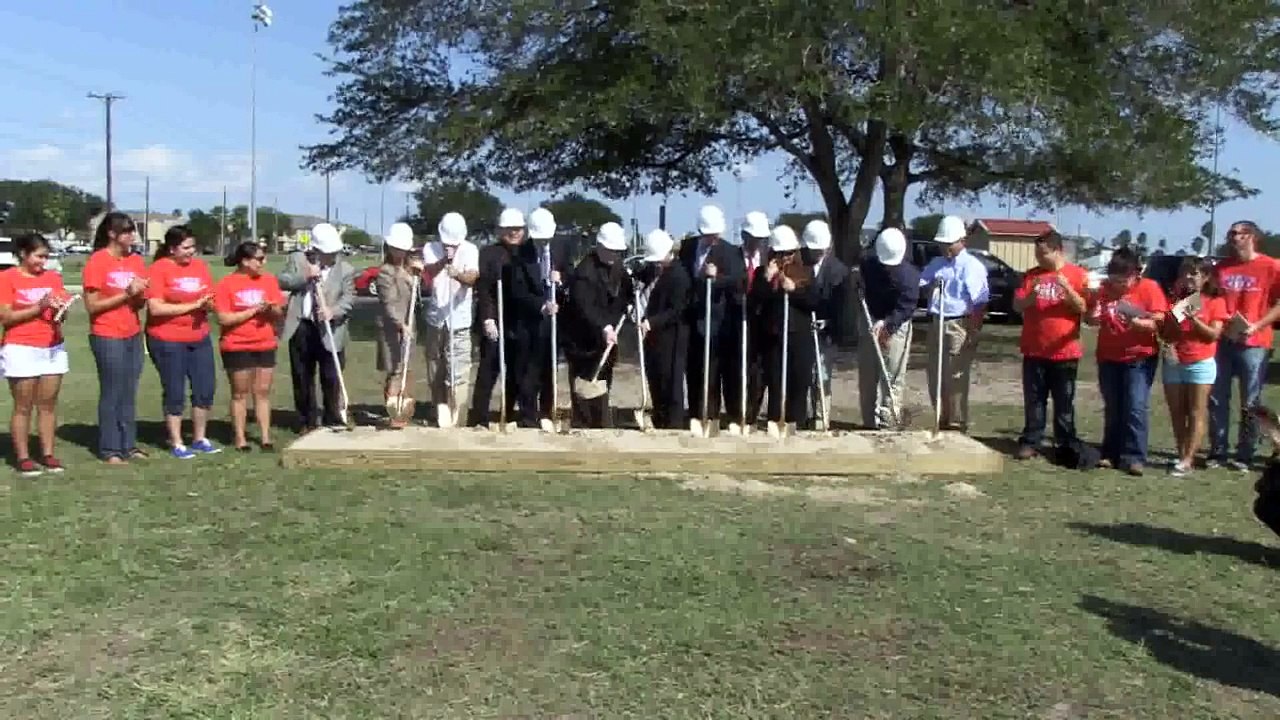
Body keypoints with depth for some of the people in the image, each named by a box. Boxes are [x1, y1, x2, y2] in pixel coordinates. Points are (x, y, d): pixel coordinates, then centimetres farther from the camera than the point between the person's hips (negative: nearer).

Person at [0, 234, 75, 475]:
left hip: (53, 348, 4)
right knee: (23, 407, 0)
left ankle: (48, 454, 11)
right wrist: (38, 307, -16)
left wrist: (60, 308, -12)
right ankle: (22, 458, 5)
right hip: (21, 349, -4)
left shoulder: (53, 277, 10)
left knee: (49, 404, 6)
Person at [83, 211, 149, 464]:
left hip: (133, 335, 6)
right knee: (112, 393, 0)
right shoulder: (96, 262, -10)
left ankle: (128, 445, 16)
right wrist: (126, 294, -16)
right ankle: (109, 449, 7)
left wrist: (139, 294, -10)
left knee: (129, 393, 9)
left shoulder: (136, 260, 7)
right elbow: (92, 306, -11)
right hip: (107, 338, -6)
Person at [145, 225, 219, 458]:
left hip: (200, 338, 5)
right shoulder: (159, 269, -10)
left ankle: (199, 439, 25)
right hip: (167, 341, -5)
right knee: (174, 393, 5)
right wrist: (193, 305, -19)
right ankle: (176, 444, 17)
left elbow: (210, 300, 11)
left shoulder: (200, 266, 5)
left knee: (205, 389, 8)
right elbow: (156, 308, -18)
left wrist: (208, 305, -13)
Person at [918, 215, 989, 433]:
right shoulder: (937, 263, 14)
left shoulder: (972, 266, -8)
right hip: (936, 324, 7)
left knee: (955, 379, -4)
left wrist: (974, 332, -18)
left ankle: (957, 425, 5)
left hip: (959, 326, -7)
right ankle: (942, 422, 25)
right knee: (935, 377, 12)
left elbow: (980, 303, -12)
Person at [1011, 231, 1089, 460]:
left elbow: (1083, 308, -6)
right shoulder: (1031, 275, 7)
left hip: (1065, 351, -2)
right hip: (1034, 351, 2)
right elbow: (1017, 306, 3)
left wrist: (1067, 288, -21)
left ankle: (1066, 444, 13)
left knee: (1064, 402, 6)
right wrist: (1031, 295, -17)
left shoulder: (1076, 274, -1)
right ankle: (1030, 442, 8)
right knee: (1034, 401, 4)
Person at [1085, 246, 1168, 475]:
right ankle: (1110, 454, 16)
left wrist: (1138, 323, -33)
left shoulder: (1149, 287, -8)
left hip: (1140, 358, -4)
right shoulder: (1103, 289, 3)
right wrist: (1093, 317, -13)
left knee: (1136, 408, -9)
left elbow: (1159, 322, -13)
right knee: (1112, 409, 9)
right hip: (1108, 358, 4)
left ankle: (1134, 457, -5)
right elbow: (1089, 318, 11)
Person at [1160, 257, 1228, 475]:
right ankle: (1181, 456, 10)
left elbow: (1213, 335, -8)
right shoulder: (1176, 300, 12)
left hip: (1201, 364, -4)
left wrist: (1193, 318, -19)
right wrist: (1174, 316, -9)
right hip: (1173, 363, 5)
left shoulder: (1215, 301, -1)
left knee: (1197, 413, -3)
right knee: (1177, 413, 5)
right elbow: (1165, 333, 11)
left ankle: (1188, 460, -5)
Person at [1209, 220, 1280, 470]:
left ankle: (1244, 455, 10)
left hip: (1253, 344, -4)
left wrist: (1257, 326, -15)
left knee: (1250, 403, 3)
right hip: (1221, 341, 4)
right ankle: (1218, 452, 14)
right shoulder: (1221, 267, 11)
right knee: (1217, 399, 5)